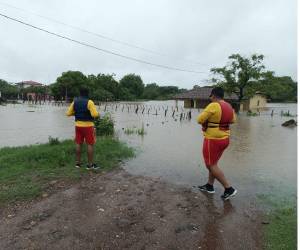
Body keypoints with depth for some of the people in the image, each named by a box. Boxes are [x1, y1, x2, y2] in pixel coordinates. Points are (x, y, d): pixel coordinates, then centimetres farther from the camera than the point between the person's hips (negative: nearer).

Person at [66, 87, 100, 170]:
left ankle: (78, 162, 19)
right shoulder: (89, 102, -14)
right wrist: (98, 115, 0)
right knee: (90, 144, 1)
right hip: (88, 126, -6)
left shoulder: (75, 101, 4)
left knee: (79, 144, 12)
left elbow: (68, 113, 6)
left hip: (78, 125, 6)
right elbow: (95, 114, -23)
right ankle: (90, 164, 5)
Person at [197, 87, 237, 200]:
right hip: (224, 139, 9)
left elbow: (200, 119, -19)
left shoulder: (213, 106, -20)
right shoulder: (228, 106, 6)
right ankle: (209, 186, 31)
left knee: (211, 165, 3)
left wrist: (207, 121, 3)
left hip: (213, 140, -9)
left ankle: (229, 189, 5)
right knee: (213, 163, 20)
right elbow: (233, 120, 22)